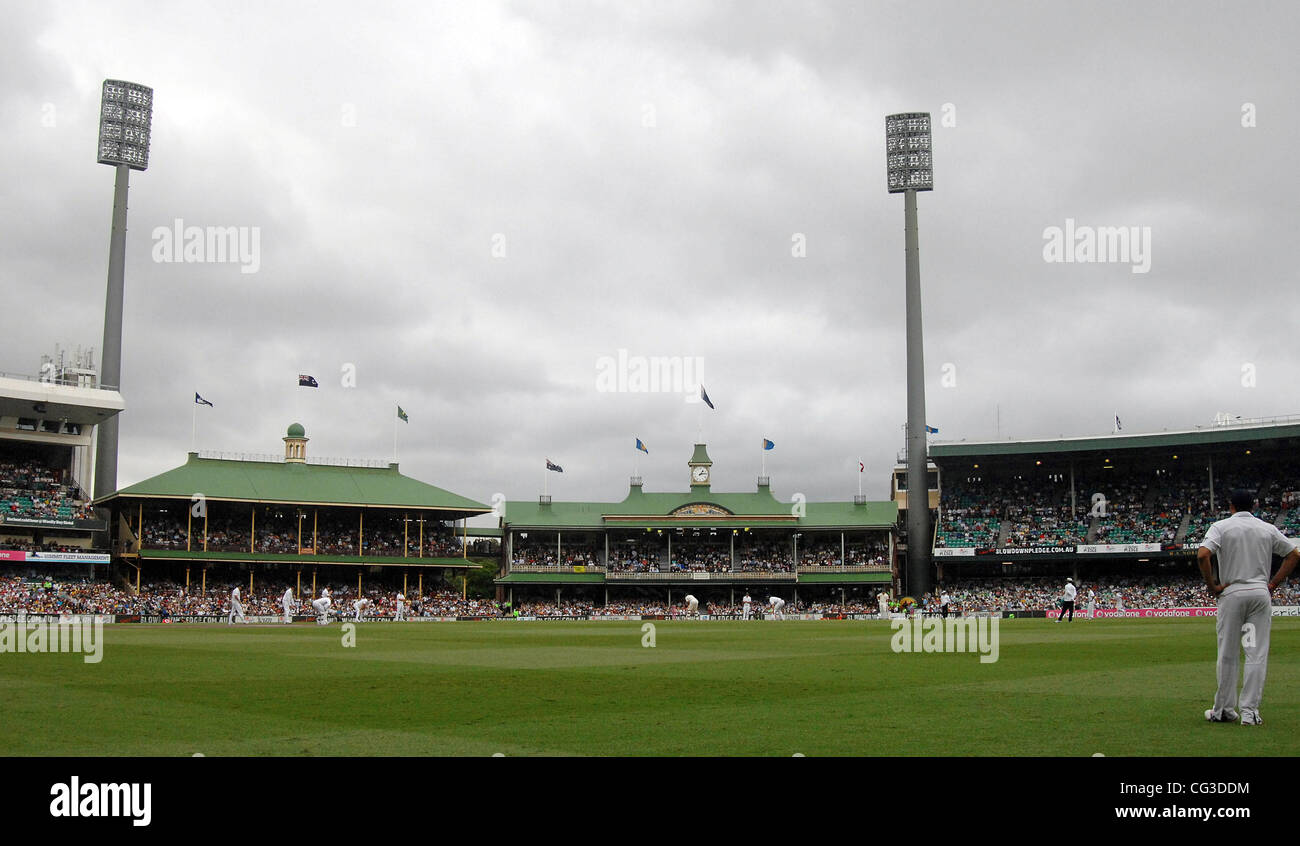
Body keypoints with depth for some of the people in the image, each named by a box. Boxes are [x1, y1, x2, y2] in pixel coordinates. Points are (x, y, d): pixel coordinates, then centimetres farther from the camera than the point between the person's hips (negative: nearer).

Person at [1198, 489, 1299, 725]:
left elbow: (1202, 555, -16)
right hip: (1261, 594, 2)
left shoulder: (1221, 527, -1)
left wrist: (1212, 586, -6)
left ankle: (1224, 710, 11)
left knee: (1227, 655, 5)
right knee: (1257, 654, 2)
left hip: (1232, 593, -2)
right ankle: (1250, 711, -1)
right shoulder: (1268, 529, 9)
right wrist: (1273, 584, 8)